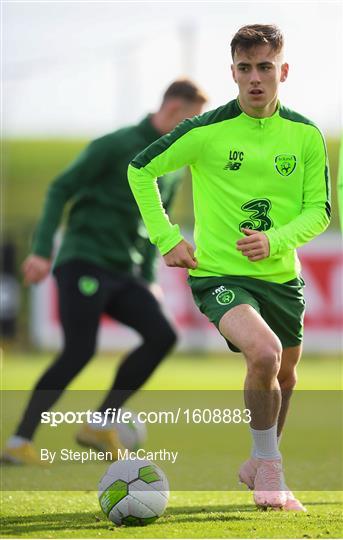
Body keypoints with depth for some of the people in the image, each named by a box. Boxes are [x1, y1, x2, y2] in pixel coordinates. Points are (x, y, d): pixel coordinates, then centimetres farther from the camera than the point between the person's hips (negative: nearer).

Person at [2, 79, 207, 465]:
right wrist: (42, 251, -15)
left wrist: (148, 278, 18)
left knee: (161, 335, -11)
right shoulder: (117, 145, -8)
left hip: (123, 273, 7)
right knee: (79, 351, -19)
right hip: (84, 262, -7)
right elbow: (60, 190, -8)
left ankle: (99, 426, -2)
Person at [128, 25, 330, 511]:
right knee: (264, 352, -29)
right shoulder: (206, 131, -11)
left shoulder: (305, 135, -2)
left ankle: (259, 466, 46)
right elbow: (140, 170, 3)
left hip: (281, 274, 5)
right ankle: (271, 472, -9)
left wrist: (275, 241, -17)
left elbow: (319, 210, 1)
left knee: (286, 375, 19)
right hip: (220, 273, -5)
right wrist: (166, 238, -2)